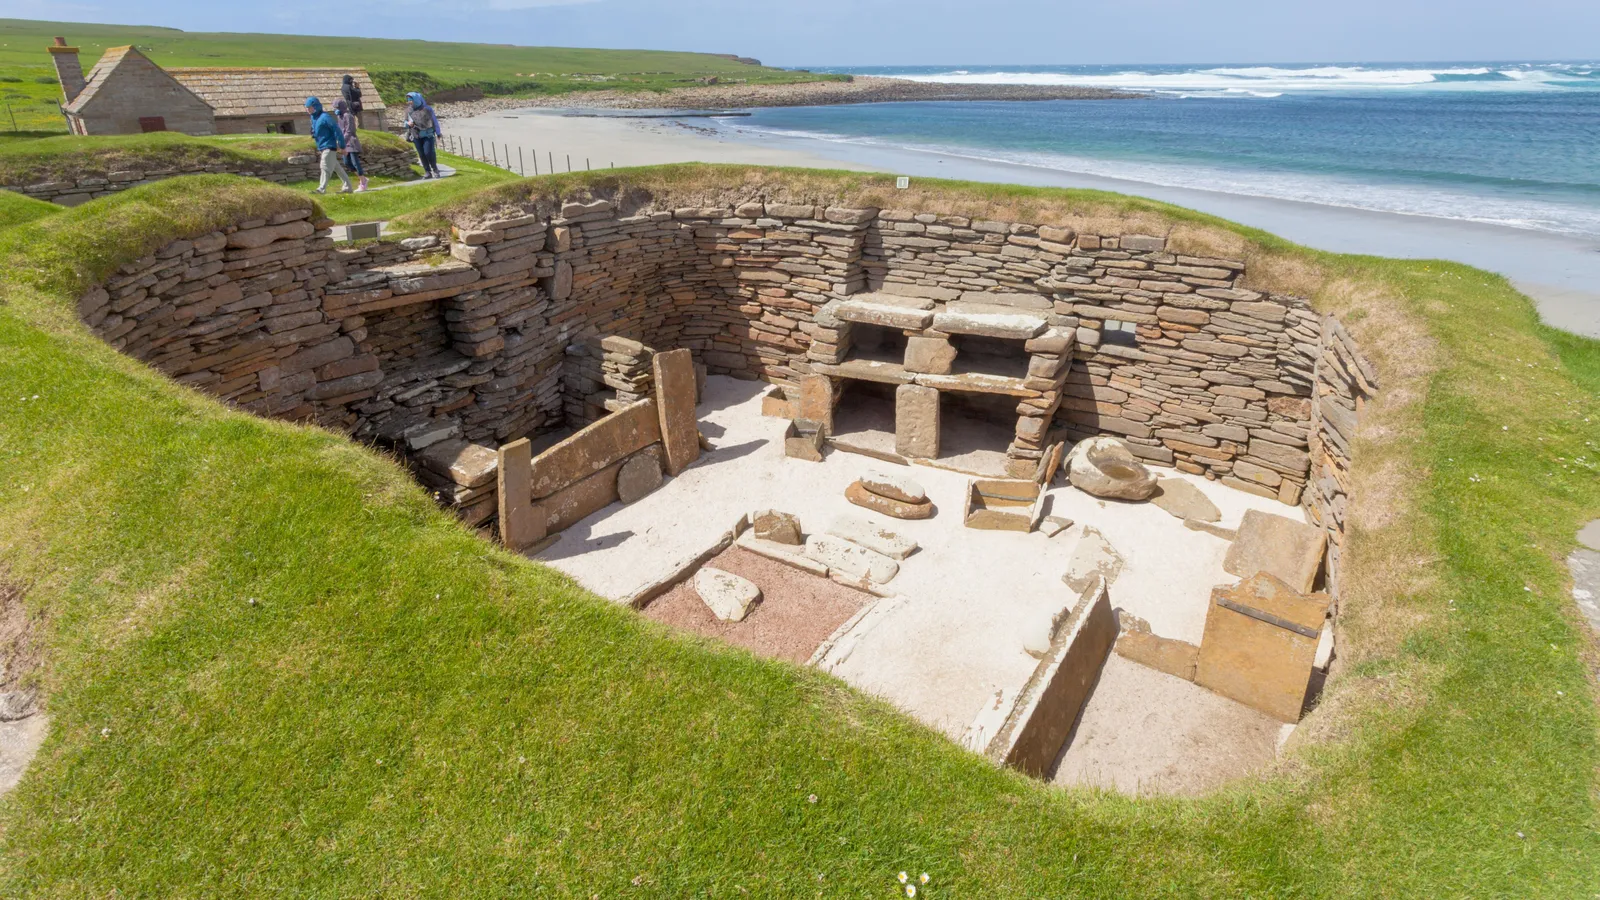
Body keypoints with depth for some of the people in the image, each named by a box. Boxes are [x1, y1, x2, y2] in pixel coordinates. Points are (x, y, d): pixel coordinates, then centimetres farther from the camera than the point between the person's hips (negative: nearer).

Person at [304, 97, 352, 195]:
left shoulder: (325, 117, -14)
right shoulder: (313, 118, 13)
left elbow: (337, 130, -17)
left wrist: (342, 146, -17)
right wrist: (319, 148, 22)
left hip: (329, 147, -10)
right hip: (322, 148, 10)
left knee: (325, 167, -12)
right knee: (336, 168, 13)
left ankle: (322, 189, -15)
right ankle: (347, 187, 19)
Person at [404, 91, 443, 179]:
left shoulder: (427, 109, -5)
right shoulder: (409, 110, 5)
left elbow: (435, 121, 0)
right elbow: (406, 122, 13)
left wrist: (438, 134, -2)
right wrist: (408, 123, -13)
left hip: (428, 135, -4)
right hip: (416, 136, 4)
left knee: (428, 152, -12)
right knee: (422, 154, 4)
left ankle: (435, 170, 6)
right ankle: (427, 172, 10)